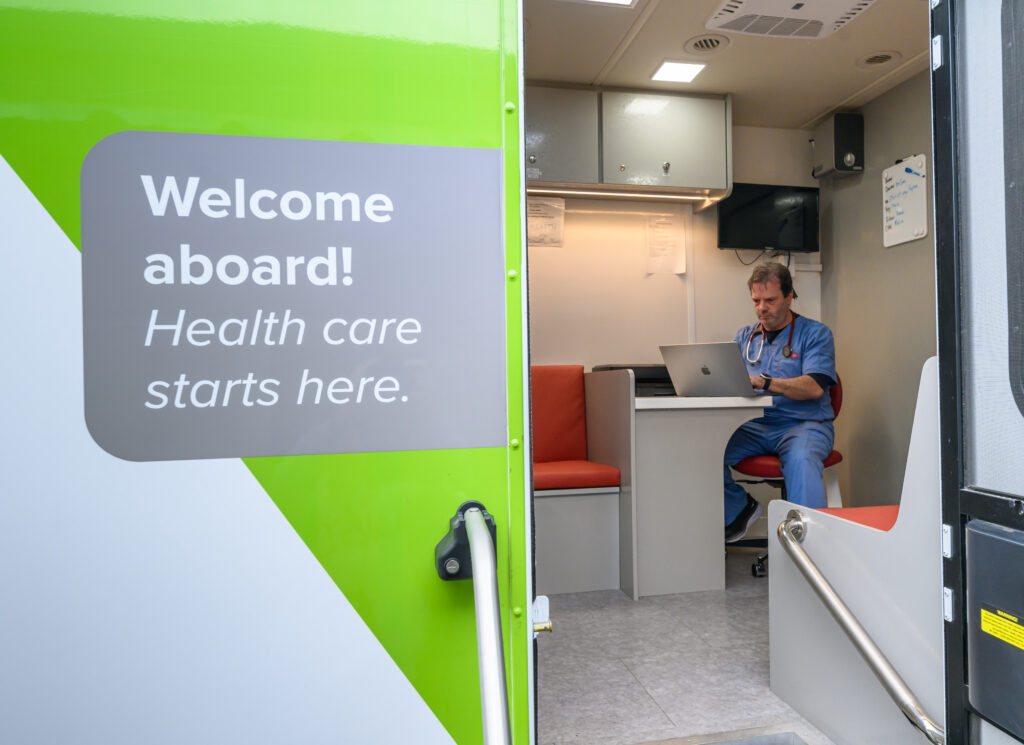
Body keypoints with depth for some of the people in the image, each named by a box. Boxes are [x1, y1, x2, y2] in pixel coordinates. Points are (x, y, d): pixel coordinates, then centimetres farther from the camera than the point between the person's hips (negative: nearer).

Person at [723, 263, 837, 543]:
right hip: (756, 425, 4)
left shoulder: (815, 333, 4)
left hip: (804, 424, -4)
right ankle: (739, 509, 2)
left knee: (801, 459, -38)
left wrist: (762, 382, -25)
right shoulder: (745, 336, 19)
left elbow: (813, 387, -12)